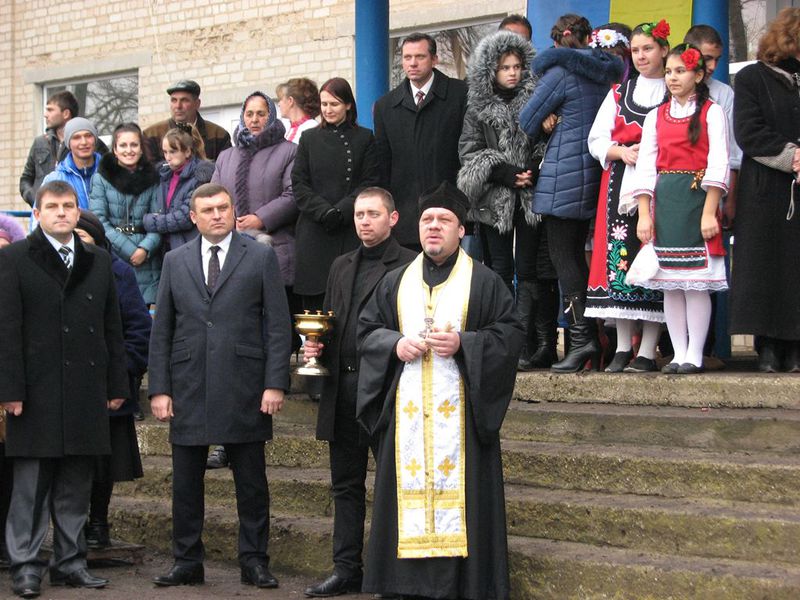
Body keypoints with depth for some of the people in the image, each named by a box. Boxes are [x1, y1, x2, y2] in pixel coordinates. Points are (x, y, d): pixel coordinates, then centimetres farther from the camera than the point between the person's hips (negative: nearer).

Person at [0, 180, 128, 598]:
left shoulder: (98, 262, 14)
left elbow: (112, 328, 15)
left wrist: (116, 385, 10)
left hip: (86, 391, 4)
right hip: (37, 392, -4)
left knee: (76, 486, 9)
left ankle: (70, 562, 18)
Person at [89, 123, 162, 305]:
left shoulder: (151, 179, 11)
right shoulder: (101, 178, 5)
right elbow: (98, 221, -3)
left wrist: (145, 249, -12)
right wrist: (129, 250, -11)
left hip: (146, 263, 2)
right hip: (112, 260, -2)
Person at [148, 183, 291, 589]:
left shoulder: (260, 257, 4)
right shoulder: (175, 261, 11)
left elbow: (277, 326, 0)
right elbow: (161, 330, 10)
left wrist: (275, 384, -8)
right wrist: (159, 388, 2)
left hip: (244, 391, -2)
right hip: (188, 389, 2)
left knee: (252, 483, 4)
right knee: (185, 483, 6)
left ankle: (254, 562, 14)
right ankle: (187, 562, 17)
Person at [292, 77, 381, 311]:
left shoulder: (364, 138, 7)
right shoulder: (310, 139, 13)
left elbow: (370, 183, 0)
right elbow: (299, 184, 6)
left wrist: (341, 211, -13)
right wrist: (324, 211, -10)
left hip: (352, 232, -1)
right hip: (315, 234, 2)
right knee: (315, 300, -2)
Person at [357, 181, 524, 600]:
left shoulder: (483, 282, 3)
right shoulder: (395, 283, 14)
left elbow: (511, 333, -1)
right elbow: (366, 329, 15)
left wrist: (463, 343, -14)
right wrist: (395, 345, -5)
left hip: (459, 409, -3)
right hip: (406, 410, 3)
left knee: (461, 490, -5)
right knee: (410, 489, 2)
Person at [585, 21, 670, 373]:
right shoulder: (619, 92, 19)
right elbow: (596, 141, 14)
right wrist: (622, 152, -4)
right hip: (621, 184, 3)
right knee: (620, 258, -4)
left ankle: (647, 351, -7)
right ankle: (623, 347, 2)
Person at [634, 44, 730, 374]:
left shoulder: (711, 112, 2)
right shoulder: (656, 116, 14)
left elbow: (717, 164, -6)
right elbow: (645, 166, 9)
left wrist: (709, 212, -14)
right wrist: (644, 214, 0)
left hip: (696, 198, -4)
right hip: (663, 201, 4)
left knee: (696, 281, -6)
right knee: (670, 283, 4)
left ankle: (695, 355, 0)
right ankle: (679, 353, 9)